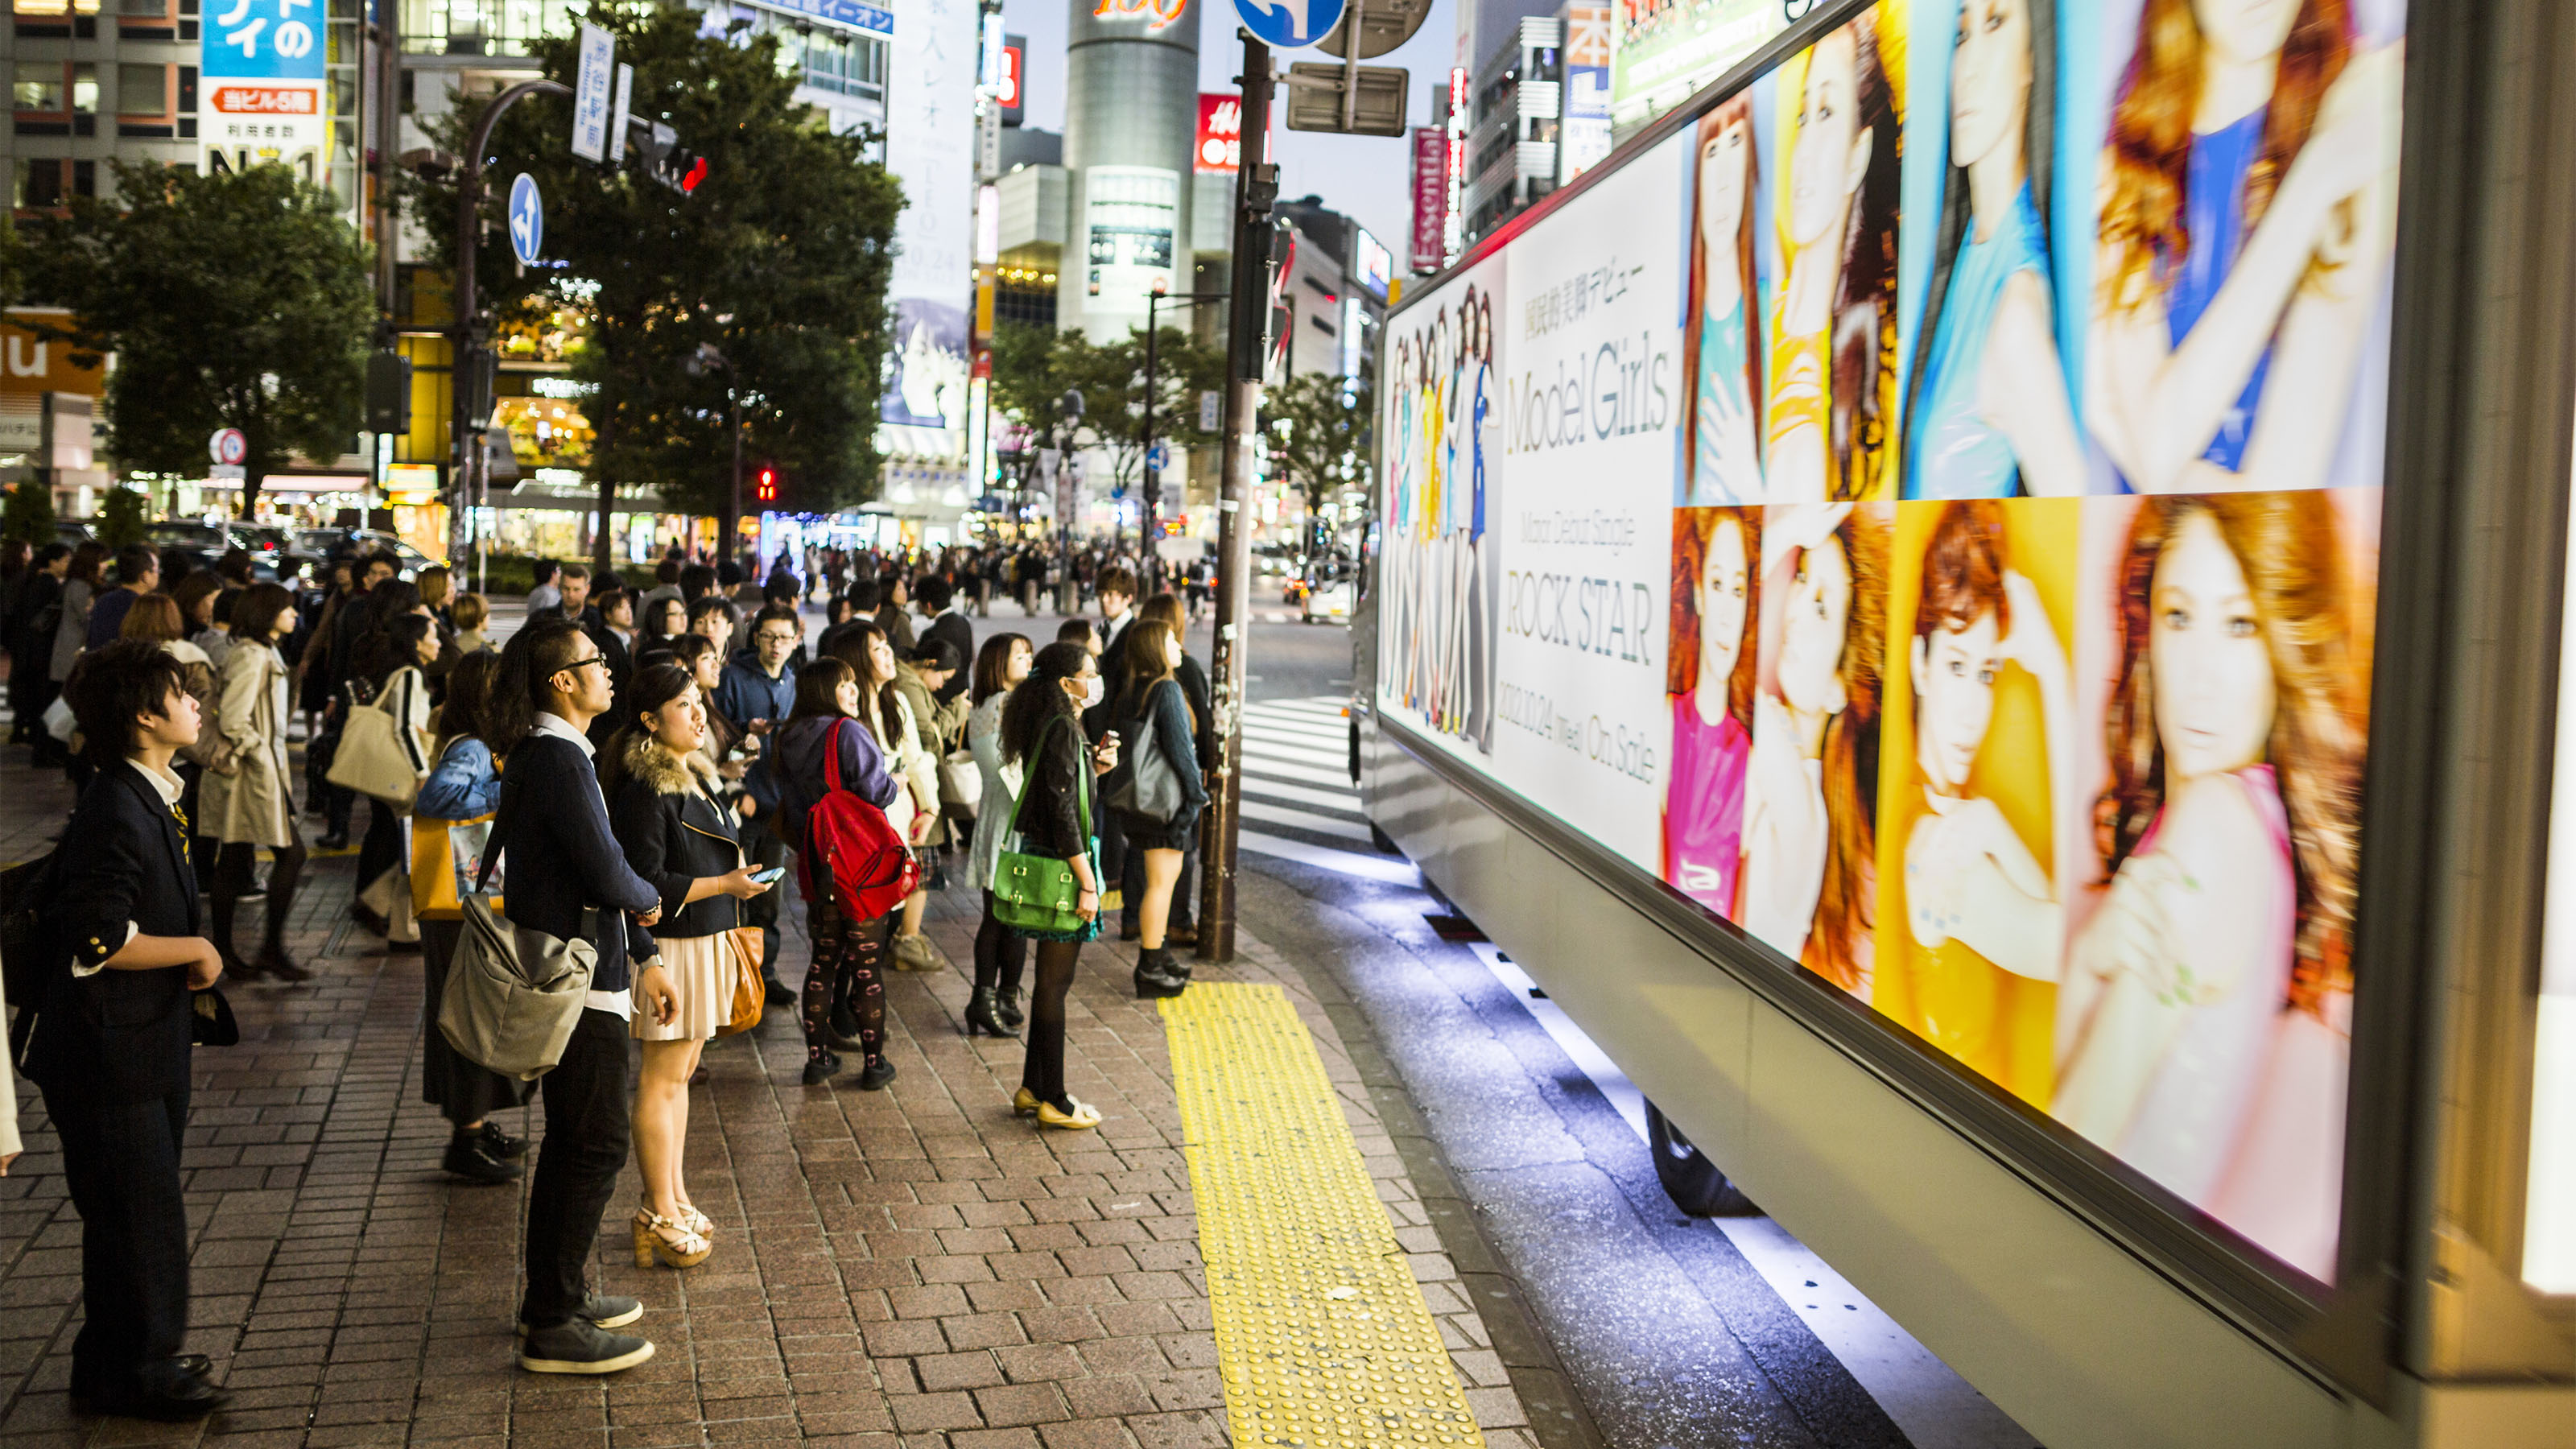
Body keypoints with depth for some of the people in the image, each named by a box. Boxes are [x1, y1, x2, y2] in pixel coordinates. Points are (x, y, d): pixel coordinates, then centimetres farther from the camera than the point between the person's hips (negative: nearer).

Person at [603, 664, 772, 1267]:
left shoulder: (695, 776, 12)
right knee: (663, 1078, -2)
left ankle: (674, 1200, 25)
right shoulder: (645, 790, -18)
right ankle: (660, 1217, 6)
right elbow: (647, 883, -21)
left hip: (706, 940, 9)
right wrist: (724, 884, -24)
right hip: (671, 946, -9)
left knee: (681, 1071, 15)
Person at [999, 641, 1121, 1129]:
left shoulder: (1052, 726, 11)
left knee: (1051, 980, 17)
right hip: (1062, 869, -10)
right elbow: (1063, 814, -22)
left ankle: (1033, 1089, 26)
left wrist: (1094, 767, 8)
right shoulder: (1062, 730, -18)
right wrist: (1087, 882, -20)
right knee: (1055, 983, -1)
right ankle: (1054, 1101, 9)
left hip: (1046, 861, 10)